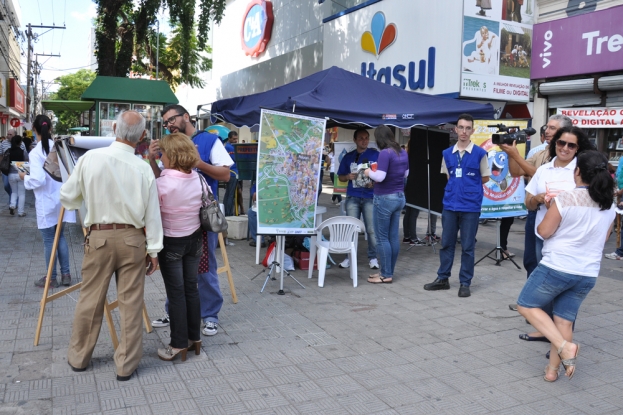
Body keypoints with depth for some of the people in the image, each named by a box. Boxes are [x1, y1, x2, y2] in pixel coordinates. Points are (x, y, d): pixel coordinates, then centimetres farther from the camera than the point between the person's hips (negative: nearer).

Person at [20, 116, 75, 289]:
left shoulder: (35, 152, -17)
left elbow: (38, 180, -23)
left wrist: (25, 177, -4)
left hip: (47, 203, -6)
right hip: (61, 199, 6)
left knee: (49, 240, 5)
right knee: (60, 236, 17)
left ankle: (51, 278, 16)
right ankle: (66, 274, 21)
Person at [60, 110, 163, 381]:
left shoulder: (90, 158, -8)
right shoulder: (143, 169, -8)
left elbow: (67, 198, 2)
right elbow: (152, 213, -4)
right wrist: (153, 249, 5)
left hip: (99, 237, 0)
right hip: (133, 239, 0)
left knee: (90, 300, 14)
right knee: (131, 303, 8)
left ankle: (79, 357, 32)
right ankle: (126, 364, 18)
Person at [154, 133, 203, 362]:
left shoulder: (162, 184, -20)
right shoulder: (198, 178, -4)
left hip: (171, 243, -5)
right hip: (194, 239, 5)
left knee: (175, 292, 4)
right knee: (191, 288, 14)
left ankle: (179, 344, 13)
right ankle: (194, 337, 25)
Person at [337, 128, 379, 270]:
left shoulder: (376, 155, 2)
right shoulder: (348, 157, 9)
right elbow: (341, 177, 13)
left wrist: (373, 183, -15)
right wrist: (348, 176, -8)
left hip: (370, 197, -2)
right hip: (352, 197, 2)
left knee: (372, 229, -1)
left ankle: (373, 257, 9)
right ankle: (349, 256, 13)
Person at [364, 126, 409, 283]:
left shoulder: (385, 153, -17)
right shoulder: (403, 153, 8)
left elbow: (380, 177, -21)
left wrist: (369, 172, -3)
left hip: (385, 198, -8)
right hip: (399, 197, 8)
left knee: (382, 237, 0)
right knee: (393, 236, 10)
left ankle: (386, 275, 5)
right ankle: (388, 272, 19)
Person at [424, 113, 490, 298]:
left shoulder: (480, 153, -3)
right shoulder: (447, 153, 6)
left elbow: (485, 178, 6)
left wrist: (468, 186, 4)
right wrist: (457, 187, 7)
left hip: (470, 206, -3)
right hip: (450, 205, 3)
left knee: (467, 246, 4)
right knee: (446, 243, 10)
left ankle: (465, 283, 14)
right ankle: (442, 278, 22)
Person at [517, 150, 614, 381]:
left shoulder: (565, 198, -15)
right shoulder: (609, 206, 5)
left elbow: (543, 232, -9)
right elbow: (603, 238, 18)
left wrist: (551, 210, 8)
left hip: (557, 267, -6)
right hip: (588, 274, 6)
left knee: (526, 305, 9)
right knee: (564, 320, 14)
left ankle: (564, 347, -4)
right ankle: (552, 369, 20)